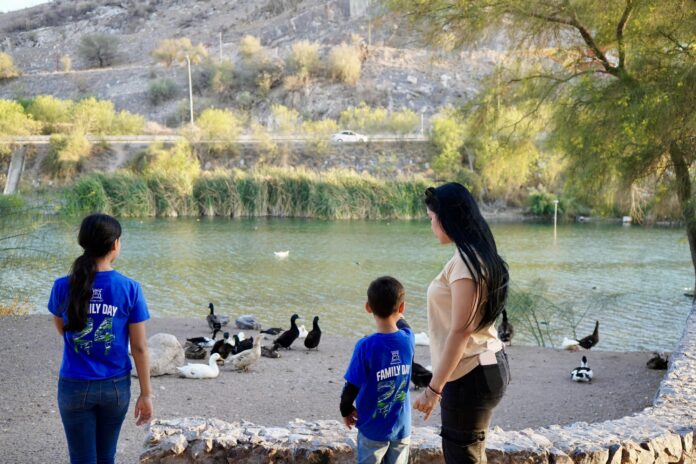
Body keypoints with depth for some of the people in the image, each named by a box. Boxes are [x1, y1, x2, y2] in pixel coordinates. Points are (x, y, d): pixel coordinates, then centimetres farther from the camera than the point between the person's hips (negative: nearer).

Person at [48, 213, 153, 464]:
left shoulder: (63, 287, -9)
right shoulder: (129, 289, -12)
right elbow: (139, 347, -7)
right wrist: (146, 394, 0)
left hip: (75, 387, 0)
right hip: (116, 387, 1)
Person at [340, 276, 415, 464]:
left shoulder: (366, 346, -20)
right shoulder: (408, 339, -9)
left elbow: (352, 387, -12)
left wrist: (345, 410, 2)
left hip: (373, 429, -3)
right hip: (402, 427, 3)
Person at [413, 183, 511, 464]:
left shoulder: (465, 261, -19)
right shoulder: (475, 255, 11)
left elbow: (460, 331, -21)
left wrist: (434, 387, -19)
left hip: (471, 375, -10)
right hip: (485, 366, 10)